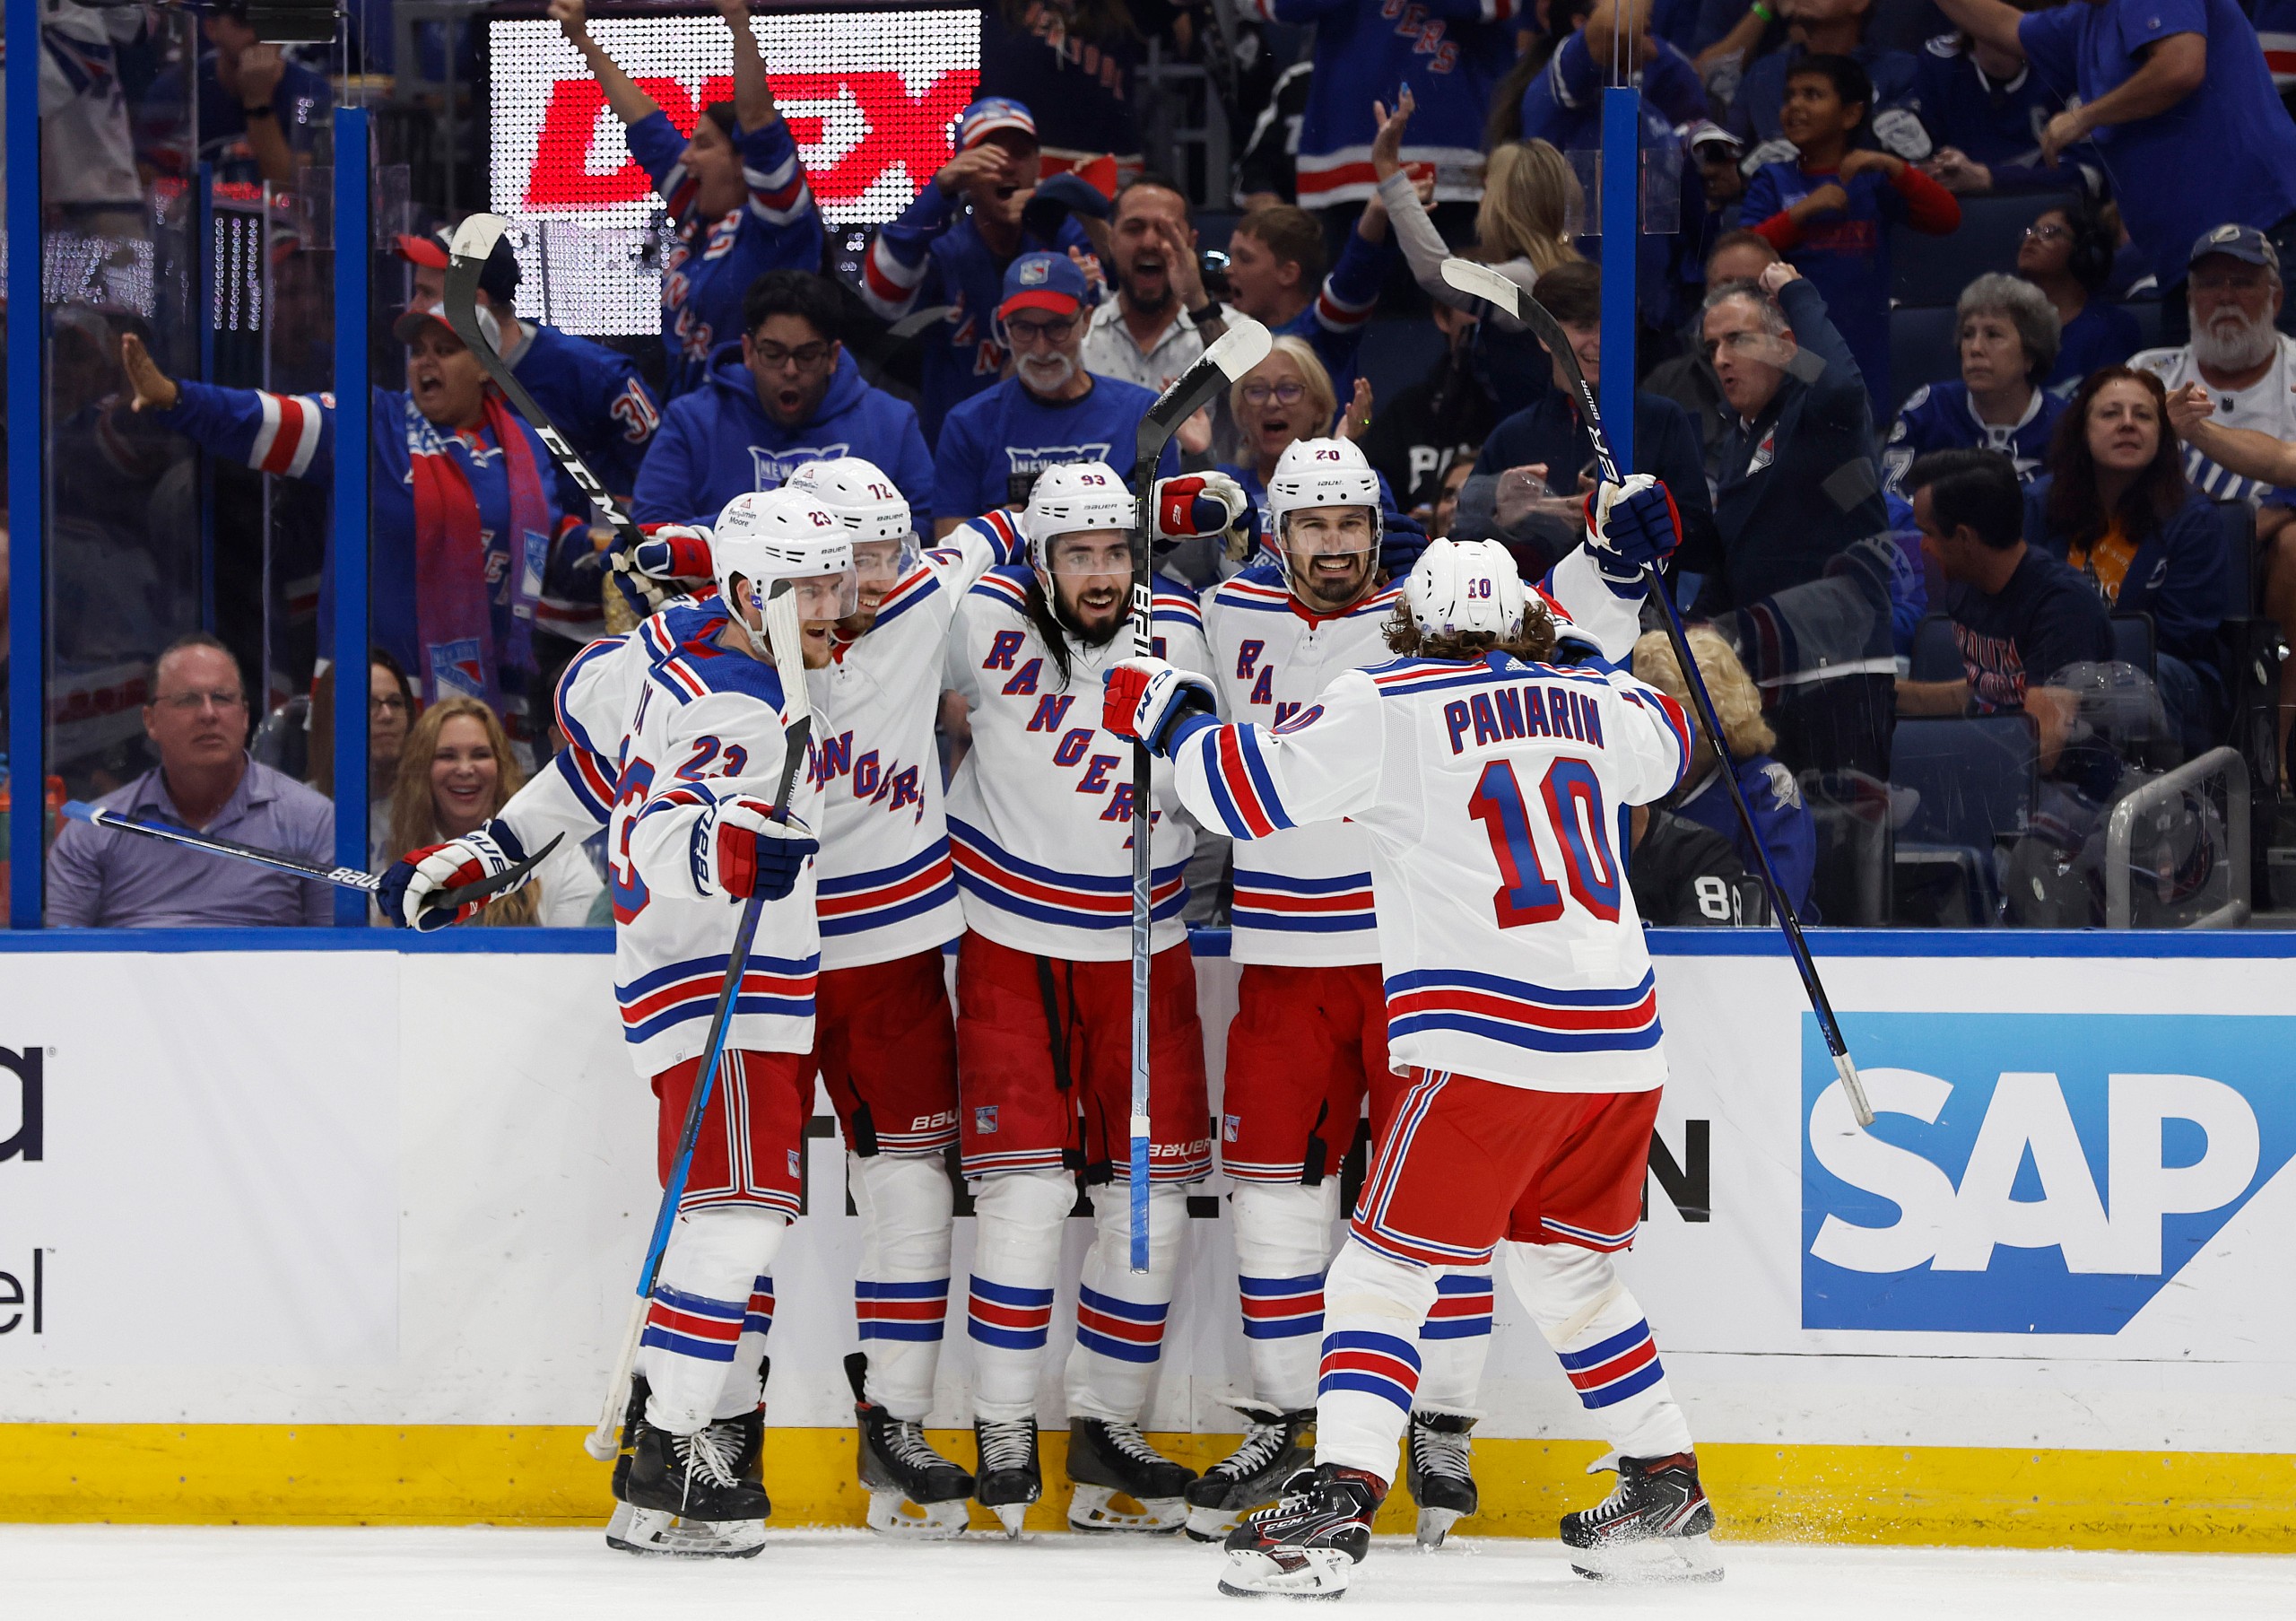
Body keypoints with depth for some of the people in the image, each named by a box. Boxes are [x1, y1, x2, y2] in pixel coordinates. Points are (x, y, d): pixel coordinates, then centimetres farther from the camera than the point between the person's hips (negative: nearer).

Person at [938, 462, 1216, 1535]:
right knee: (1025, 1192, -10)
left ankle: (1106, 1427, 16)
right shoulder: (983, 622, -12)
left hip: (1140, 953, 3)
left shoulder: (1175, 633, -5)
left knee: (1150, 1198, 3)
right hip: (1011, 950, -3)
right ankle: (1003, 1433, 1)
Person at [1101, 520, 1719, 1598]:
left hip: (1488, 1043, -6)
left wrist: (1167, 712, 16)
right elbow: (1664, 747, 36)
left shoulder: (1385, 706, -2)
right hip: (1620, 1042, 6)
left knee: (1386, 1263, -1)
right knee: (1566, 1266, 23)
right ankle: (1668, 1497, 24)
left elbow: (1245, 789, -1)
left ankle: (1335, 1502, -14)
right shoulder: (1586, 700, 14)